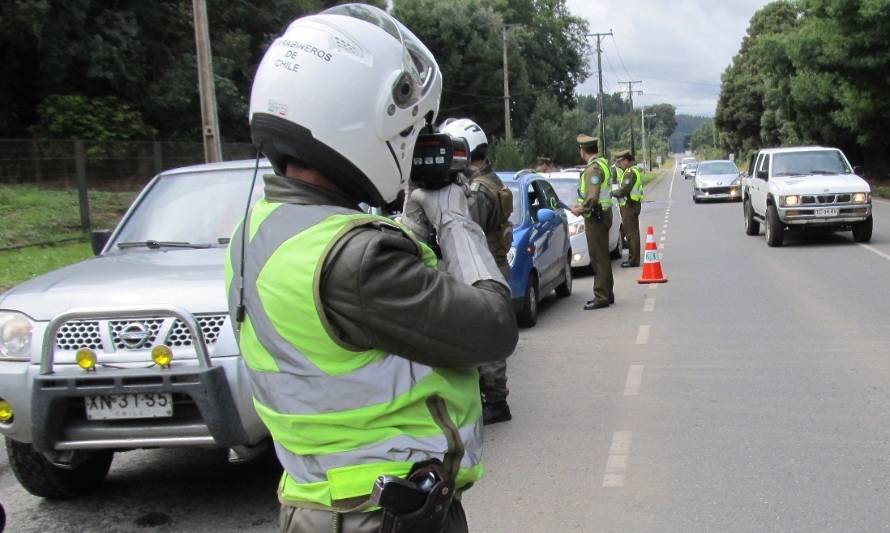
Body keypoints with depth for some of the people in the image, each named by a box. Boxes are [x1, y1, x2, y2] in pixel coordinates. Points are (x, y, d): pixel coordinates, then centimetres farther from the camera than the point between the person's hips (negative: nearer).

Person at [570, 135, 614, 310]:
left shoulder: (593, 168, -19)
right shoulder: (603, 163, 13)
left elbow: (592, 198, -26)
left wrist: (580, 210, -12)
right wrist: (581, 204, 16)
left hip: (596, 217, -10)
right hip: (604, 213, 10)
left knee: (599, 258, -6)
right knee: (602, 258, 16)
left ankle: (601, 297, -2)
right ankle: (606, 294, 24)